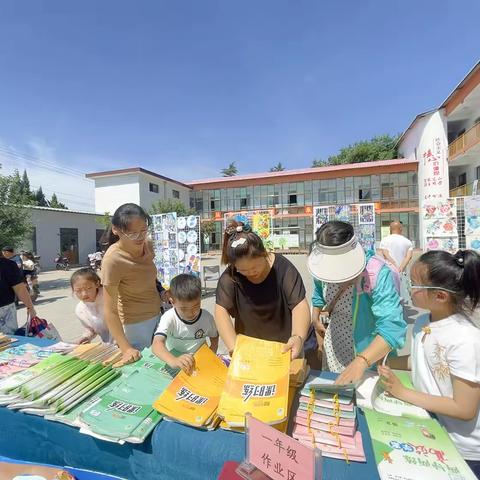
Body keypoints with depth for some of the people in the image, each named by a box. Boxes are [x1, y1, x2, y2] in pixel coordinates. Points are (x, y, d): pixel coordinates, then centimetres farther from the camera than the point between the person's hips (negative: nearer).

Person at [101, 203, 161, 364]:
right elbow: (110, 311, -24)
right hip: (135, 323, -6)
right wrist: (126, 348, -23)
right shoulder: (113, 260, -28)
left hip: (157, 313, 6)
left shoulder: (147, 244, -10)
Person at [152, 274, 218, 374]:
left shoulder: (207, 317, -11)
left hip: (200, 363, 1)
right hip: (174, 367, -1)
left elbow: (214, 338, 6)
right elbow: (157, 344, -30)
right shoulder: (169, 318, -17)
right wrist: (173, 361, -46)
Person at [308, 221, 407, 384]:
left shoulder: (377, 274, -32)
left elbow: (393, 327, -37)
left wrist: (361, 362, -45)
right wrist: (315, 318, 8)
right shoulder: (324, 266, -13)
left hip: (368, 354, -5)